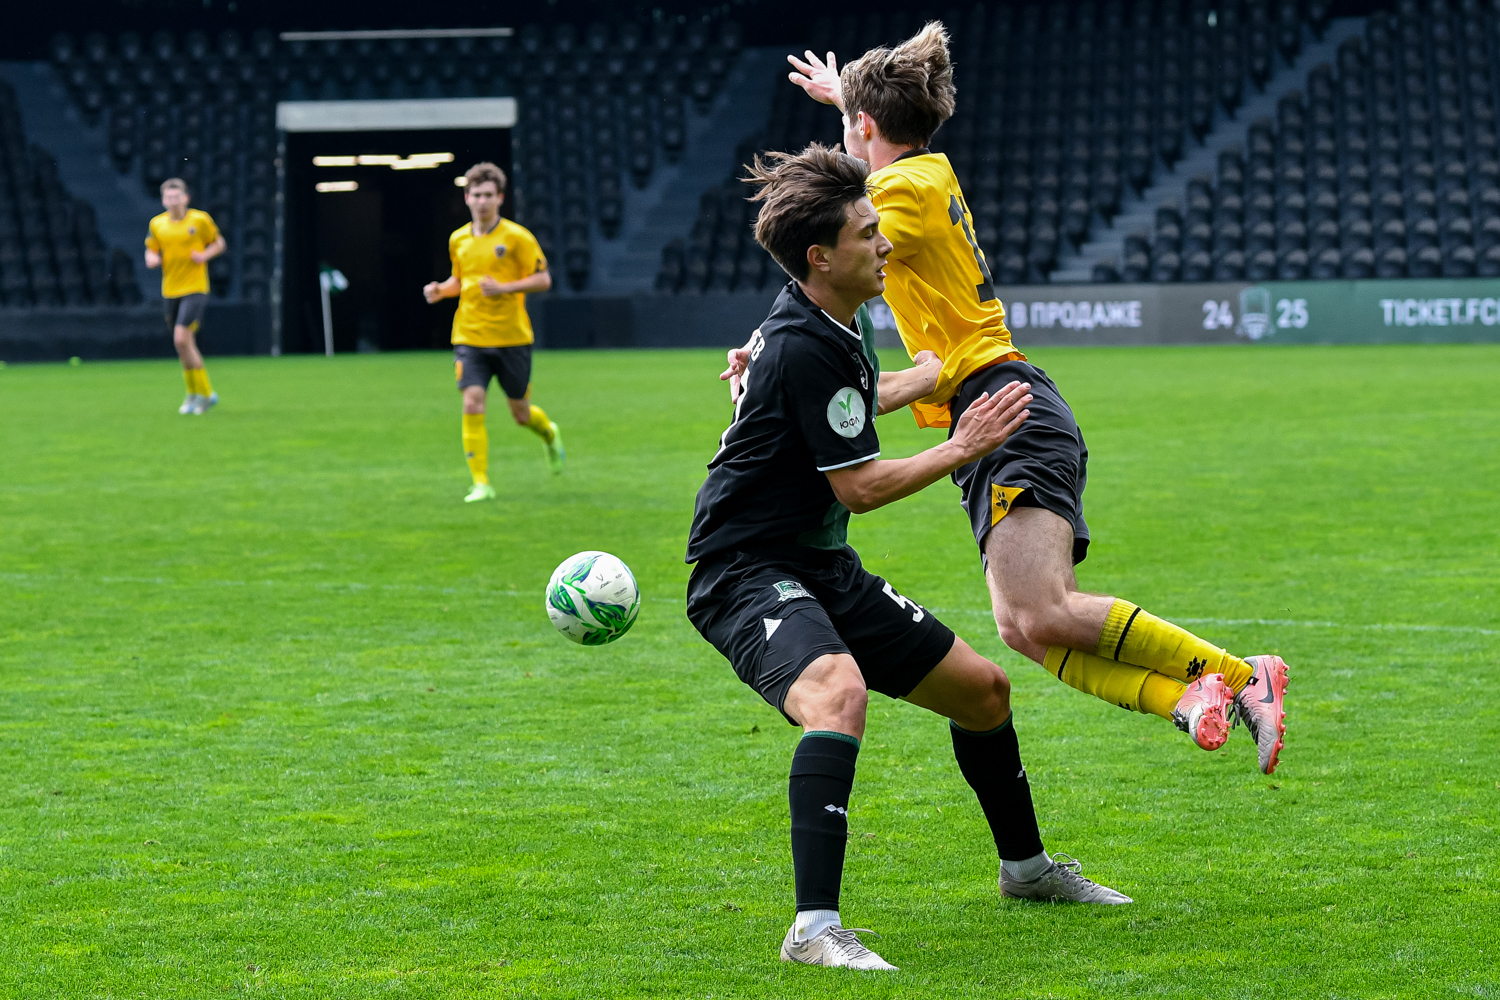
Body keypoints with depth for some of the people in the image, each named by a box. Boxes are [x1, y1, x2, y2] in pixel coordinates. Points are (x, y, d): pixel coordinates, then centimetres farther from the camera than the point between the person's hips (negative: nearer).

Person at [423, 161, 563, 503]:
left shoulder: (517, 237, -7)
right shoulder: (458, 240, 7)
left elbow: (543, 280, -7)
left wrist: (505, 289, -20)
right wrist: (441, 289, 2)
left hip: (512, 337, -2)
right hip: (469, 337, 2)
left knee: (521, 413, 9)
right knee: (472, 405, -15)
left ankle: (549, 434, 46)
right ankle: (481, 483, -9)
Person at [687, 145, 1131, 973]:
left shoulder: (832, 326, 8)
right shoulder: (804, 350, -24)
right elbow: (859, 486, -19)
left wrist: (938, 372, 44)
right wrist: (962, 447, -11)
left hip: (820, 566, 10)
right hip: (746, 572, -10)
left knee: (982, 689, 16)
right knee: (838, 689, -39)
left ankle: (1025, 867, 39)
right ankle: (815, 926, -43)